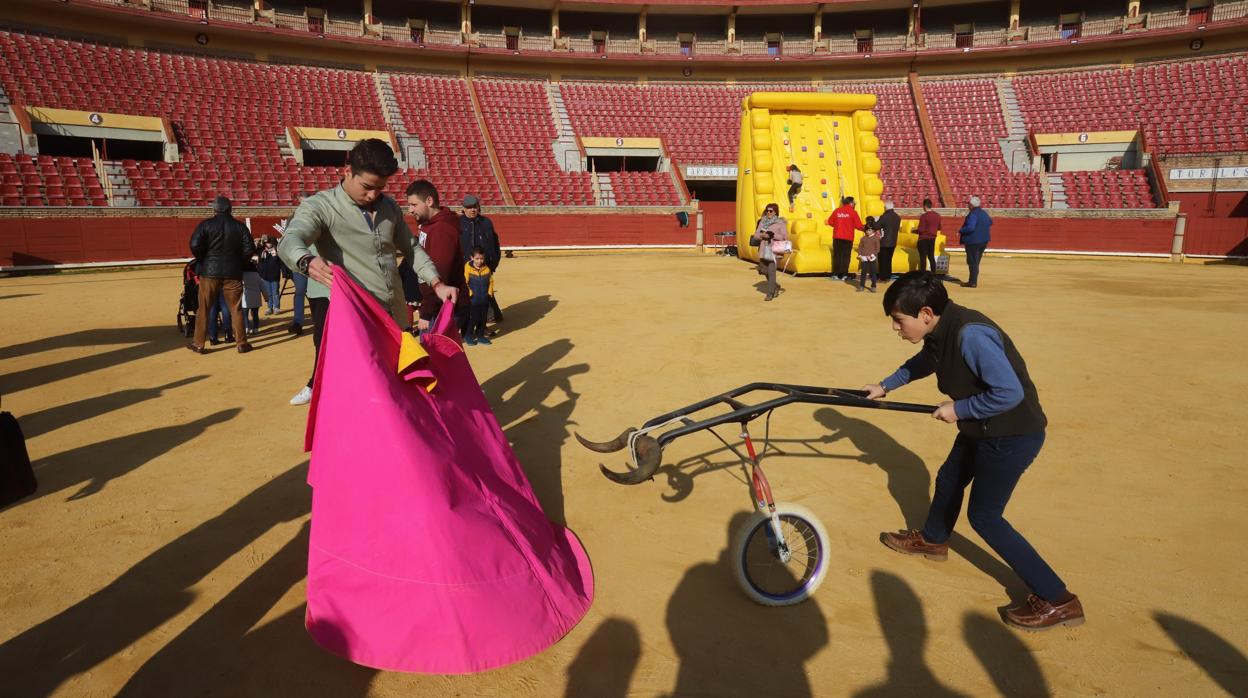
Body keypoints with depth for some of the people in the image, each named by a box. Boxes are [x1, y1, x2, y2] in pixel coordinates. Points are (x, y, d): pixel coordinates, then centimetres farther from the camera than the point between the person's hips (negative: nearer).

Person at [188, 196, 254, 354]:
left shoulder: (206, 224, -3)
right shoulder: (239, 226, 1)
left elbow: (195, 245, -13)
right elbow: (250, 249, -4)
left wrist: (203, 260, 4)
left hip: (210, 271, -1)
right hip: (233, 273, 1)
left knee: (204, 308, 8)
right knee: (236, 309, 6)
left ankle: (198, 344, 13)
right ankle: (242, 344, 7)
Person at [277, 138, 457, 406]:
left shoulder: (389, 207, 10)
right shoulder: (319, 206, -8)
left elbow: (410, 249, 22)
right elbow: (289, 242, -26)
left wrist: (437, 284, 9)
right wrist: (307, 262, -50)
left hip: (393, 315, 6)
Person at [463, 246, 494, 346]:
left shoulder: (487, 269, 2)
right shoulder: (468, 268, -10)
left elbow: (491, 281, 10)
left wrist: (490, 292, 2)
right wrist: (469, 293, -14)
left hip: (485, 300, 4)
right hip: (473, 300, -4)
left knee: (483, 319, 11)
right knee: (473, 318, -1)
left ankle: (480, 336, 25)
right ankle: (468, 336, 14)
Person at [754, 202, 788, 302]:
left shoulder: (781, 223, -3)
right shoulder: (762, 222, 10)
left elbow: (785, 237, -6)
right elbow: (756, 234, 10)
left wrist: (773, 235, -18)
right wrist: (762, 235, -12)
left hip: (775, 250, -5)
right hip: (764, 250, 6)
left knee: (771, 271, -9)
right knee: (763, 270, 11)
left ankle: (770, 293, 0)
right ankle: (776, 287, 34)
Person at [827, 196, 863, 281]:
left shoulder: (837, 210, 2)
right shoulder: (853, 212, -7)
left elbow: (830, 221, 7)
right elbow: (858, 225, -6)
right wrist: (864, 228, 15)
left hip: (837, 237, 3)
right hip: (848, 238, -3)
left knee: (836, 255, 9)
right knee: (846, 256, 3)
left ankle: (835, 274, 9)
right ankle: (844, 275, 0)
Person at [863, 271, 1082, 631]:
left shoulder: (970, 335, -31)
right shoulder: (940, 332, -2)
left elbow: (1010, 392, -31)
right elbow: (921, 363, 20)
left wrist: (958, 408, -20)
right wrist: (885, 386, 21)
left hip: (1013, 434, -9)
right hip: (982, 428, 9)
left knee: (984, 516, 0)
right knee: (948, 480, 25)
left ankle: (1057, 600, 9)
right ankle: (932, 540, 51)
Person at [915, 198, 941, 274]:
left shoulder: (924, 216, -17)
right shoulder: (937, 216, 5)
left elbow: (920, 230, -18)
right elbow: (939, 228, 14)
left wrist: (914, 231, 0)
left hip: (924, 239, -6)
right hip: (932, 238, 6)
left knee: (923, 257, -2)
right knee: (931, 257, 13)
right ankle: (933, 273, 14)